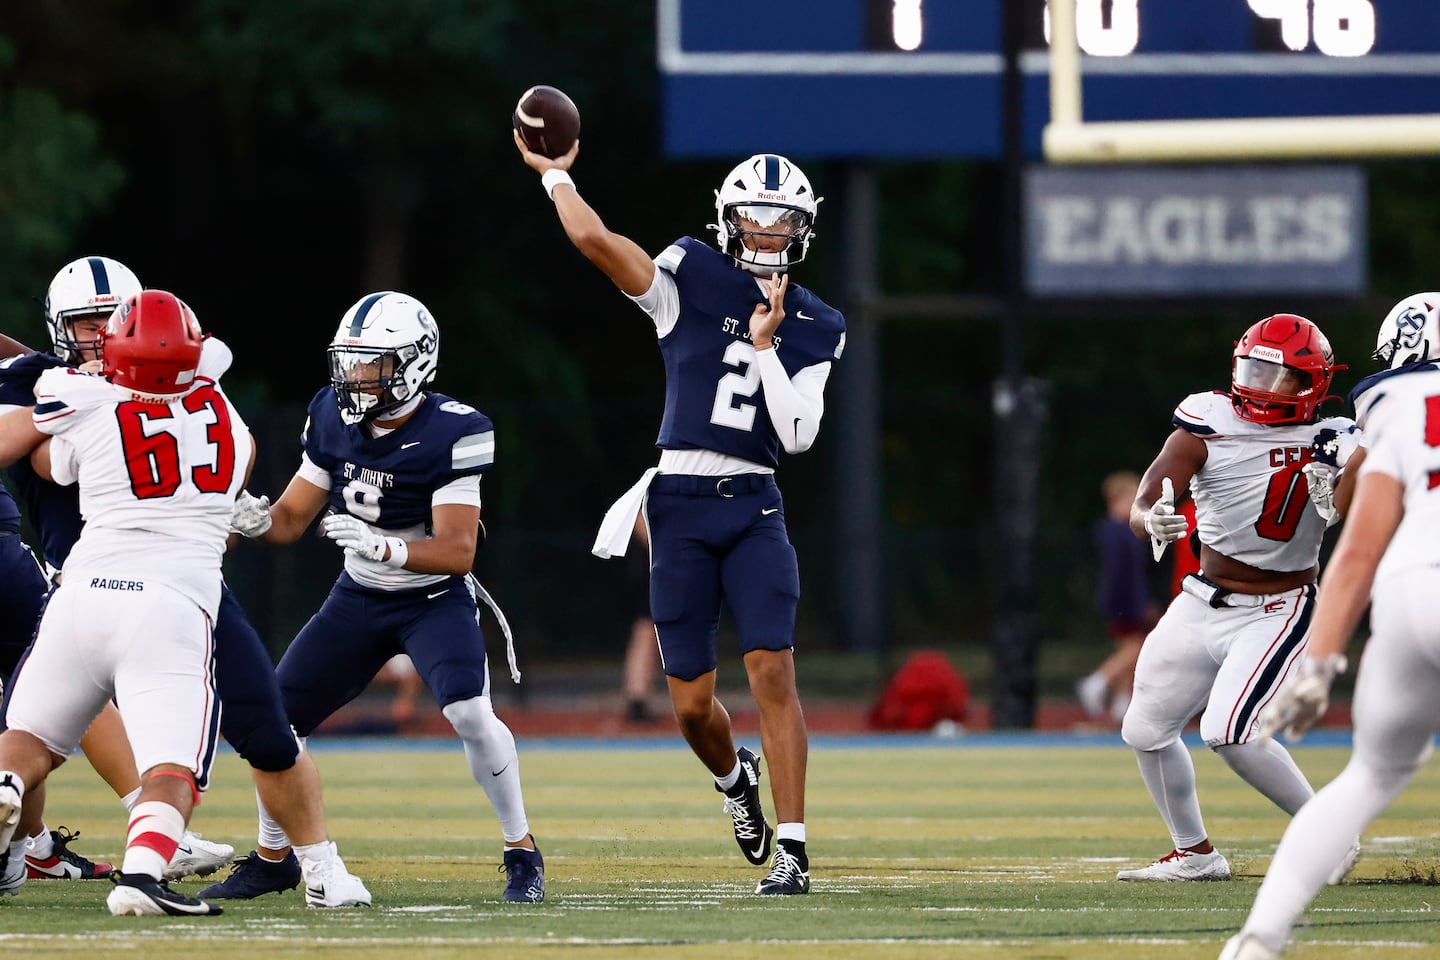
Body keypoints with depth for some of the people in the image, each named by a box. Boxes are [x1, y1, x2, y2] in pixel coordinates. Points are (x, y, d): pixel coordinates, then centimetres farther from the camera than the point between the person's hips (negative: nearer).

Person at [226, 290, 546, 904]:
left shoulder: (450, 434, -24)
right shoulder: (335, 420, -7)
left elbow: (457, 551, -28)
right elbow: (292, 519, 0)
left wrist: (383, 547, -44)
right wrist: (256, 520, -23)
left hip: (434, 597, -5)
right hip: (358, 599, 5)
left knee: (469, 713, -28)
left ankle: (522, 852, -8)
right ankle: (271, 855, 24)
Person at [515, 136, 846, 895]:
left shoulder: (814, 329, 8)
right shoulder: (691, 278, 1)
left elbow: (798, 434, -2)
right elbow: (594, 239, -12)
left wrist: (765, 347, -8)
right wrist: (554, 172, 0)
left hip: (753, 506, 1)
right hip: (680, 505, -1)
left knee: (774, 675, -14)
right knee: (692, 704, 3)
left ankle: (792, 849, -12)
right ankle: (734, 778, 38)